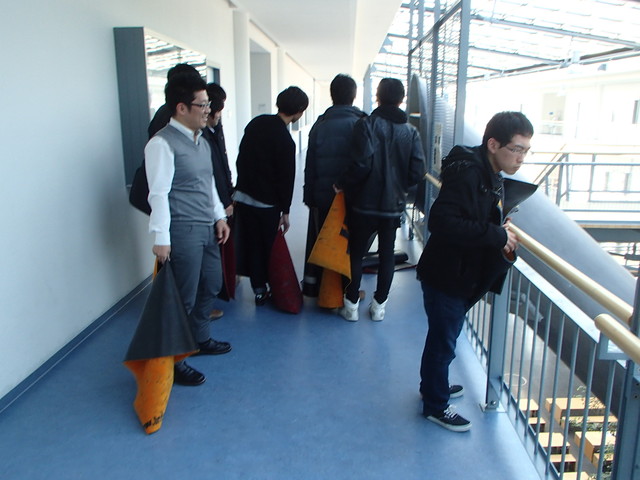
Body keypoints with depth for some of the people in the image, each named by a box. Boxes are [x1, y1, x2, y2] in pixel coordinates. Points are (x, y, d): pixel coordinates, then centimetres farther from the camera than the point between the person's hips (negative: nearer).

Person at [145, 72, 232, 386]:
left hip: (207, 229, 9)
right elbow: (158, 193, -18)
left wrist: (219, 217, 17)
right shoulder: (162, 143, -14)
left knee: (211, 286, 19)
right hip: (182, 231, -9)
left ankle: (200, 339, 39)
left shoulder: (201, 141, 14)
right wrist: (161, 238, -20)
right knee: (184, 299, -2)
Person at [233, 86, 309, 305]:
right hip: (267, 203, -6)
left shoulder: (256, 123, 3)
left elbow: (241, 157, 11)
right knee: (270, 246, 7)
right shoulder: (285, 141, -18)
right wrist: (285, 211, -6)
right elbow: (286, 178, -14)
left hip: (242, 195, 6)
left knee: (251, 244, 11)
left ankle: (259, 289, 20)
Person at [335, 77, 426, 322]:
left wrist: (343, 185, -7)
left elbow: (361, 164, -22)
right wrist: (399, 186, 12)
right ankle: (379, 305, 22)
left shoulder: (367, 124, -12)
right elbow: (417, 172, -5)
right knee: (387, 254, 14)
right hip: (394, 204, 3)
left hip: (364, 203, -3)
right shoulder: (411, 131, 0)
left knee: (356, 253, 11)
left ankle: (351, 304, 18)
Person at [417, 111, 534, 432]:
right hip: (446, 276, -10)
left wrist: (503, 234, 1)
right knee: (442, 342, 6)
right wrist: (496, 236, -29)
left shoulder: (491, 176, 9)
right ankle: (435, 405, 25)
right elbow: (441, 222, -34)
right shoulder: (467, 173, -23)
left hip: (465, 278, 10)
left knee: (443, 338, 24)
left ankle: (433, 386, 44)